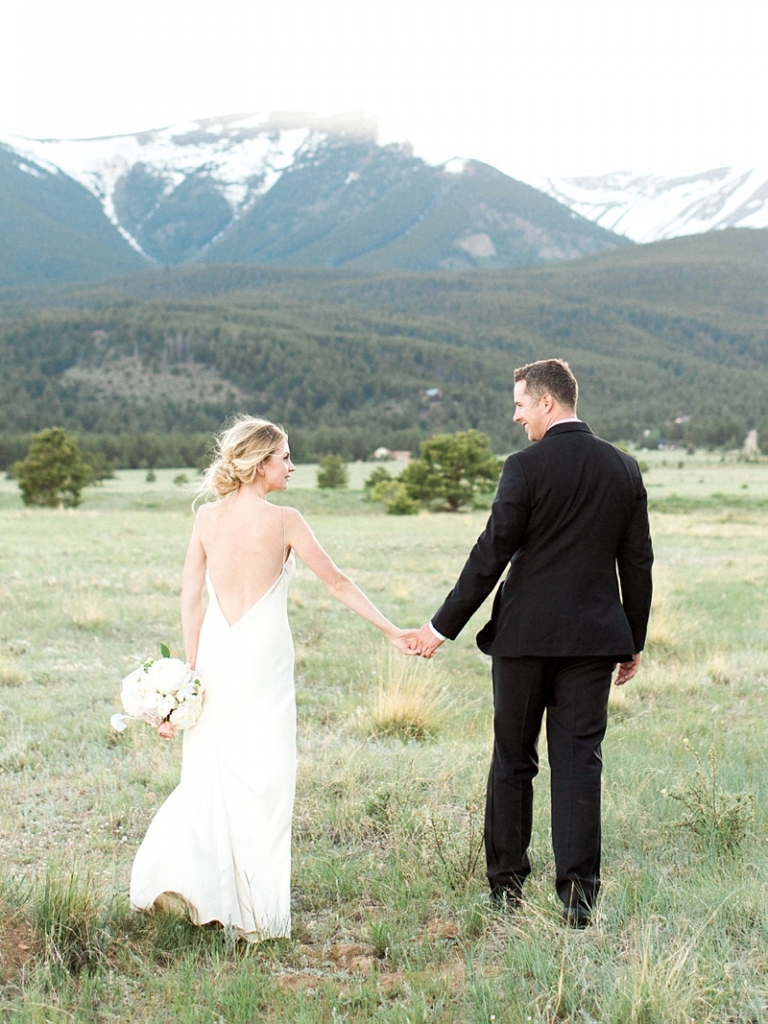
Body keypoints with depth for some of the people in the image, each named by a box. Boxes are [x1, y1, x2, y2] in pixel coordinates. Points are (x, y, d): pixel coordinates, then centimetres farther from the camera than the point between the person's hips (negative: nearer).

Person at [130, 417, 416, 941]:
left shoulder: (208, 517, 4)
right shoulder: (283, 520, -7)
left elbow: (191, 599, 3)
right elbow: (337, 582, -2)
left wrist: (191, 669, 9)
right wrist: (392, 631, 6)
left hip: (215, 653, 4)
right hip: (263, 655, -4)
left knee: (209, 774, 13)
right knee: (264, 779, 4)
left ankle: (178, 878, 1)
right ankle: (258, 909, 10)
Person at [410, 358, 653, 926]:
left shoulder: (527, 466, -10)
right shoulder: (624, 469, 5)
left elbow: (491, 554, -12)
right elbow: (638, 564, 9)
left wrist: (443, 626, -5)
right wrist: (634, 641, 17)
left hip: (525, 635, -3)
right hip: (594, 639, 4)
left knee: (513, 761, 10)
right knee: (580, 762, 5)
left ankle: (507, 885, 18)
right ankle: (578, 894, 2)